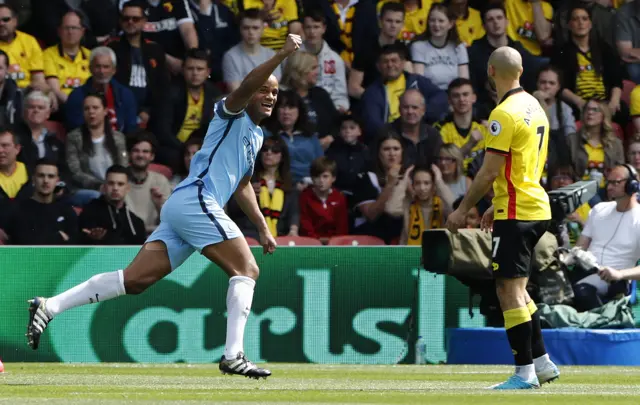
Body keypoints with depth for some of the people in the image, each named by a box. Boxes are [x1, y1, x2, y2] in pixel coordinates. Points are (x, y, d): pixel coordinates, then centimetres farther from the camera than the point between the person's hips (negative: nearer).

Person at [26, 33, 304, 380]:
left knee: (134, 280, -1)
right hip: (196, 199, -9)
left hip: (179, 208, 9)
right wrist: (282, 55, -30)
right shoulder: (231, 114, 2)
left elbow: (242, 185, 39)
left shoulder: (255, 136, 28)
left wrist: (262, 227, 35)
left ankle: (49, 306, -6)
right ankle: (233, 356, -20)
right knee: (246, 270, -11)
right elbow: (244, 88, -21)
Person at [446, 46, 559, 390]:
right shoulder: (533, 106, 13)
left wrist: (463, 210, -8)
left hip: (516, 215, -9)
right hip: (536, 209, 9)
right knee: (516, 290, 17)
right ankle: (542, 362, 19)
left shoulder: (505, 113, -16)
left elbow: (490, 171, -17)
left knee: (510, 291, -7)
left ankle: (525, 372, -8)